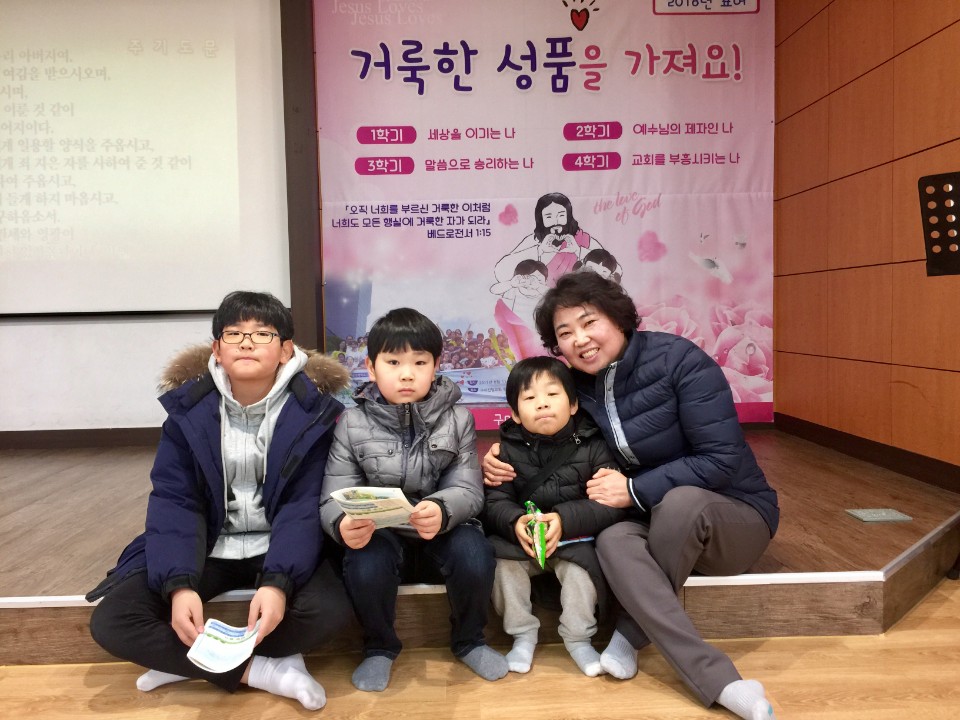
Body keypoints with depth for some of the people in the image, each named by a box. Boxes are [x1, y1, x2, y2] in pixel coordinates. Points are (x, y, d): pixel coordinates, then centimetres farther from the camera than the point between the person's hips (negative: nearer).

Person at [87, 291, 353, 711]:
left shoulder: (313, 411, -12)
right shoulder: (189, 407, -6)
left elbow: (304, 506, -16)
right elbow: (173, 500, -10)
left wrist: (278, 582, -31)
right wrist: (179, 584, -25)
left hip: (277, 548, -2)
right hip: (207, 547, 2)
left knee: (330, 610, -29)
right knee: (111, 622, -18)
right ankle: (262, 671, -14)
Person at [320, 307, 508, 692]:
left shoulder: (457, 419, -6)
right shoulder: (353, 423, -6)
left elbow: (468, 490, -12)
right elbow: (335, 496, -10)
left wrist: (441, 510, -37)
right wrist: (343, 524, -35)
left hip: (444, 524, 1)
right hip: (378, 528, 0)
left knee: (476, 559, -27)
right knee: (365, 570, -30)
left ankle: (468, 641, 7)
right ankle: (380, 647, 5)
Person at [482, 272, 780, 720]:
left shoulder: (678, 359, -19)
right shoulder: (575, 385, -2)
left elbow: (723, 460, -23)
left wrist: (636, 490, -26)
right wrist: (500, 460, -9)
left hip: (735, 515, -3)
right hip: (655, 522, 4)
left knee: (682, 501, -37)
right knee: (612, 541, -30)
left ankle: (631, 635, -17)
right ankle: (718, 682, -28)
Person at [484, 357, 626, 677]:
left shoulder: (592, 446, -9)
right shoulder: (508, 449, -4)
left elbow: (611, 504, -16)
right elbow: (495, 503, -8)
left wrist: (565, 520, -29)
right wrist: (515, 522, -32)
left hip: (576, 538, -2)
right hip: (521, 541, 2)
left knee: (582, 563, -30)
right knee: (503, 561, -24)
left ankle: (578, 638, -3)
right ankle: (523, 634, 0)